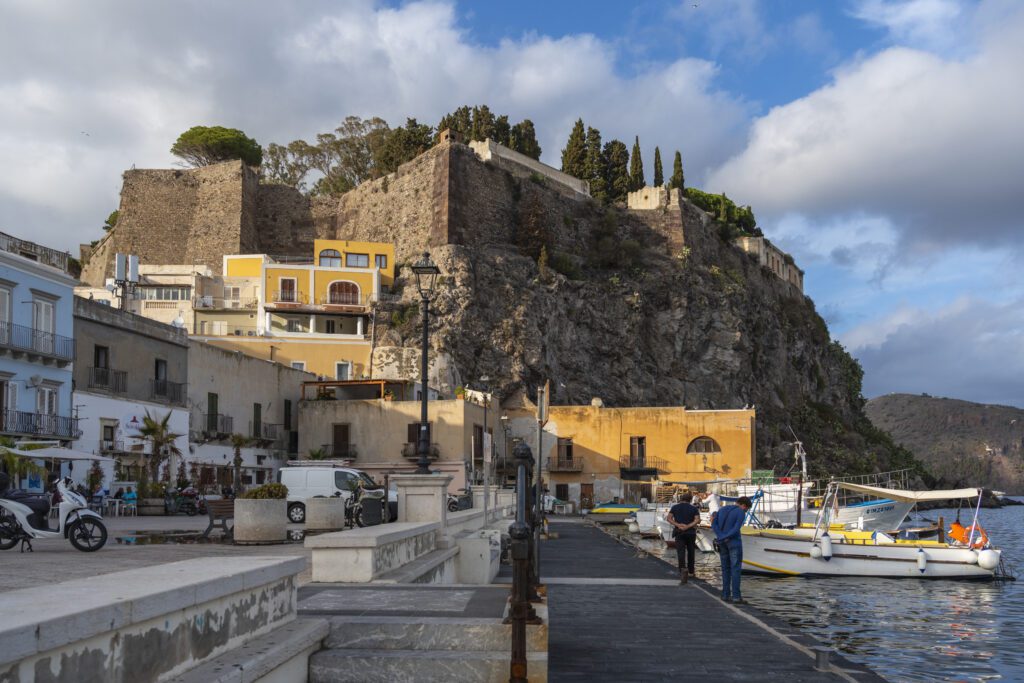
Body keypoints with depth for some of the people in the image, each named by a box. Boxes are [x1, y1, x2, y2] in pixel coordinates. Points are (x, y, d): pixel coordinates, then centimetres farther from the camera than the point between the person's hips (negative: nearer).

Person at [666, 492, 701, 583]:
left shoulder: (675, 507, 6)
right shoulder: (694, 508, 3)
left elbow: (669, 518, -5)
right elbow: (697, 520, -11)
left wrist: (678, 525, -13)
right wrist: (688, 526, -16)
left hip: (679, 532, -1)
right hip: (691, 532, 1)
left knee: (681, 552, -7)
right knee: (691, 552, 17)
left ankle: (683, 569, -30)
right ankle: (690, 571, 29)